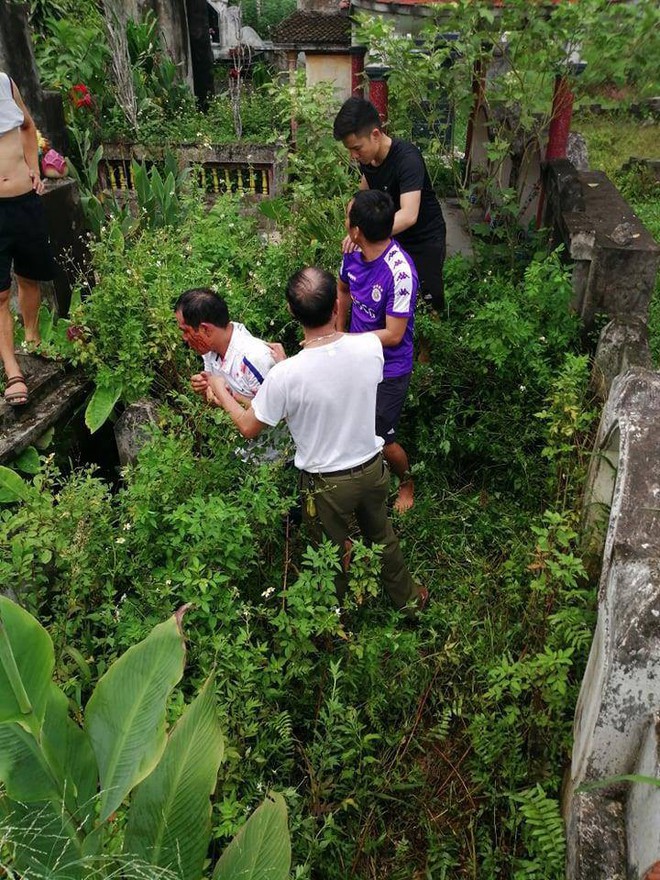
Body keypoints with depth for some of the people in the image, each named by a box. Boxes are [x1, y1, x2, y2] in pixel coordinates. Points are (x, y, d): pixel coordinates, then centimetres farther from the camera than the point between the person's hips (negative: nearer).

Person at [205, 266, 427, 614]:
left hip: (326, 483, -3)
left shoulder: (285, 375, -31)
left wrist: (221, 393, 4)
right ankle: (409, 597, 55)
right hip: (372, 467, 4)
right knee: (382, 536, 30)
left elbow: (249, 427, -13)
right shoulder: (370, 346, -20)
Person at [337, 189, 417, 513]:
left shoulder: (399, 273, -31)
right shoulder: (353, 254, -10)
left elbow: (393, 335, -26)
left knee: (381, 440, 4)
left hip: (388, 369, -6)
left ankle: (406, 481, 36)